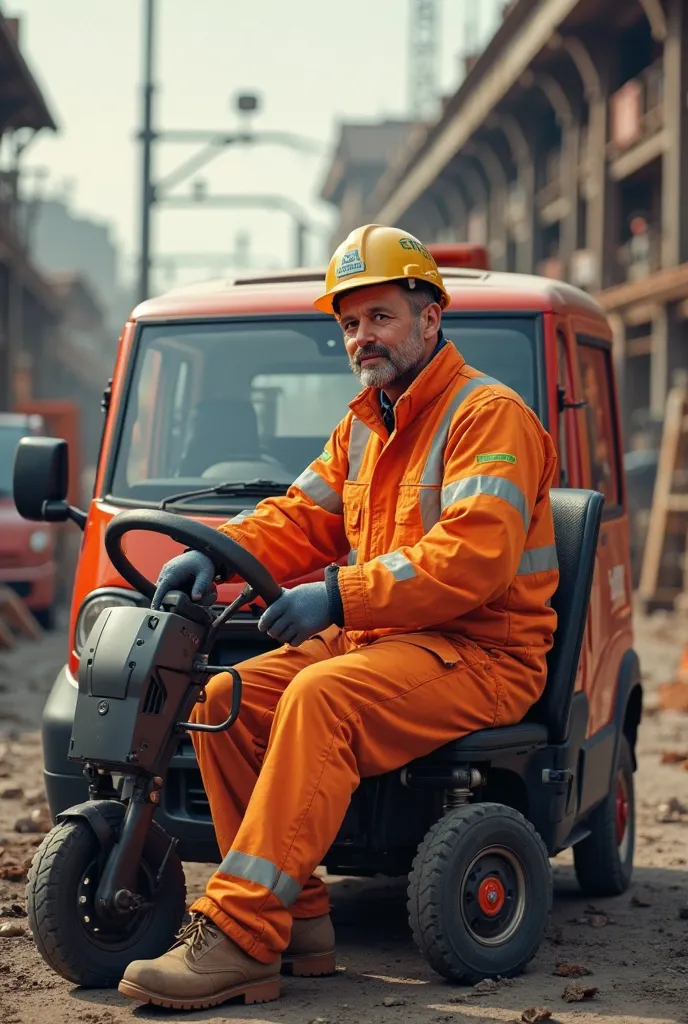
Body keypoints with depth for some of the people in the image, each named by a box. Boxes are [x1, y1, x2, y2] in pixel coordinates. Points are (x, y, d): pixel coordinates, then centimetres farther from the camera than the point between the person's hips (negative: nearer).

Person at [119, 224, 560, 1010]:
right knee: (227, 700, -10)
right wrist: (213, 551, -6)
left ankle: (240, 937, -35)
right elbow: (302, 517, 15)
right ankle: (297, 919, -9)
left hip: (481, 652, -9)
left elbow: (475, 556, -22)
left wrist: (342, 594, -28)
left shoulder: (487, 414, -9)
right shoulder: (363, 426, 21)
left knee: (320, 699, -34)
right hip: (378, 638, 9)